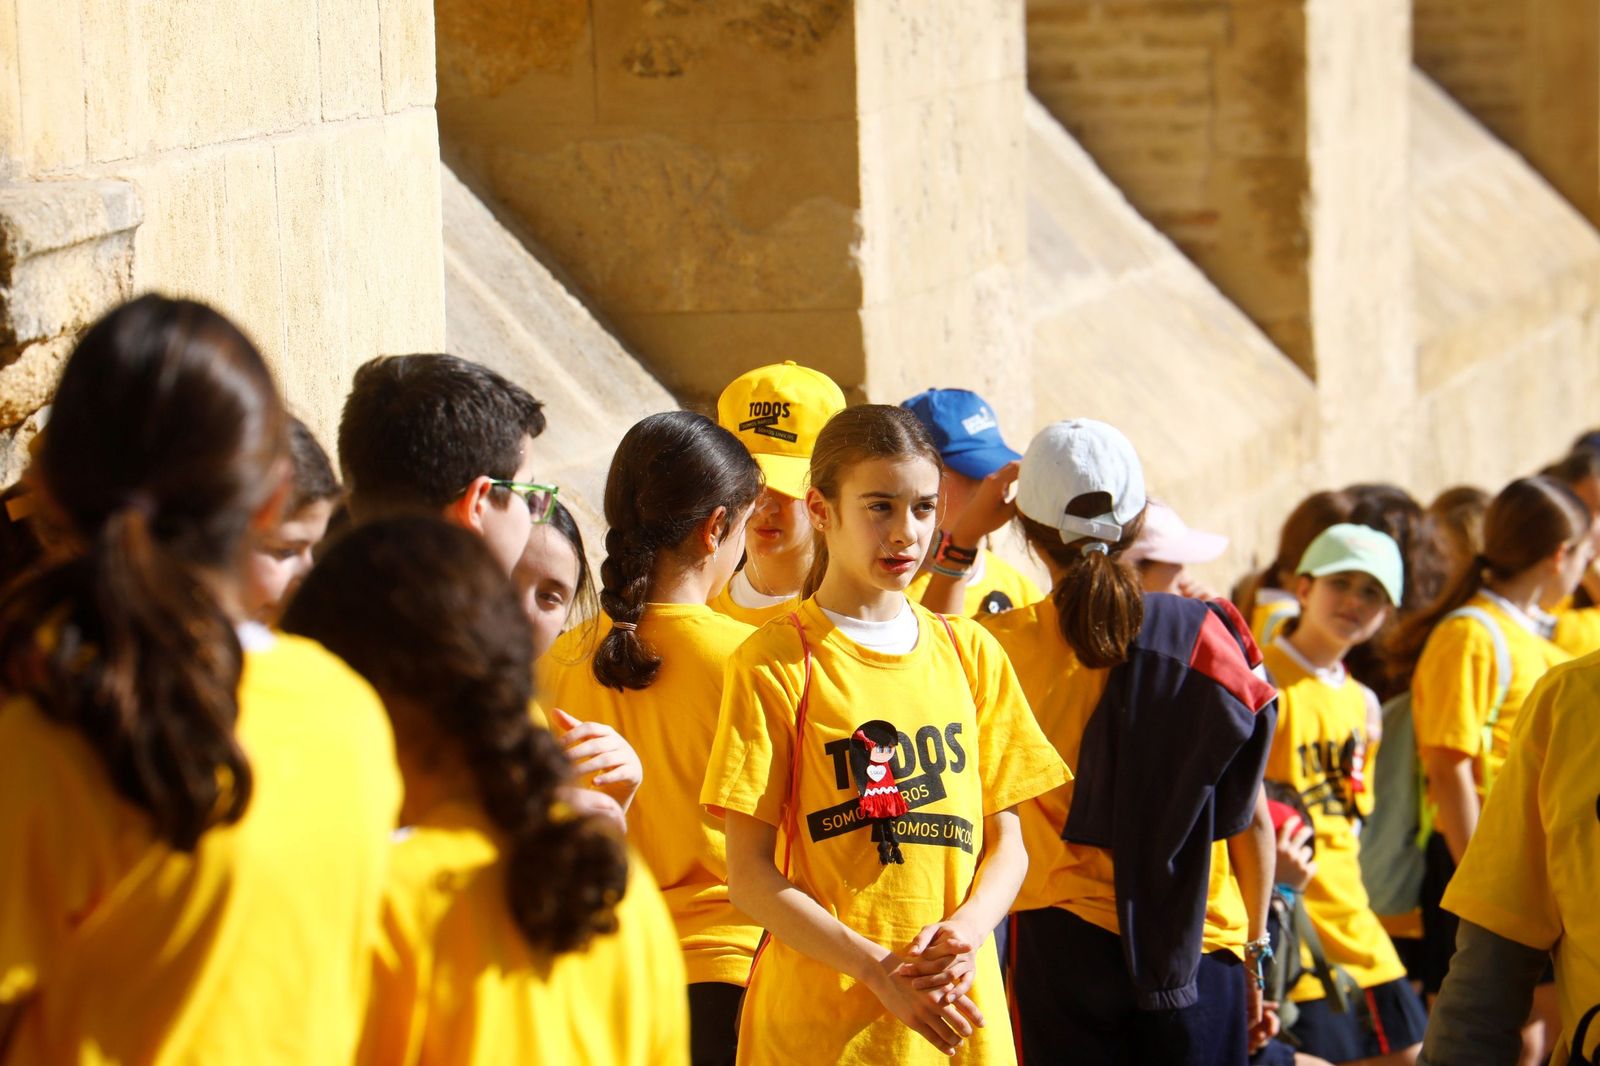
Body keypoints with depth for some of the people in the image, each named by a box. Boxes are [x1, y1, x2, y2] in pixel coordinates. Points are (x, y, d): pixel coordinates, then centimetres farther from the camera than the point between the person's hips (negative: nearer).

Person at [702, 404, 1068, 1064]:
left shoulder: (971, 652, 10)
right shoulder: (774, 662, -3)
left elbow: (1006, 840, 11)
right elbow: (751, 876, -7)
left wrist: (967, 928, -9)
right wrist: (876, 967, -17)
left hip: (962, 1013, 4)